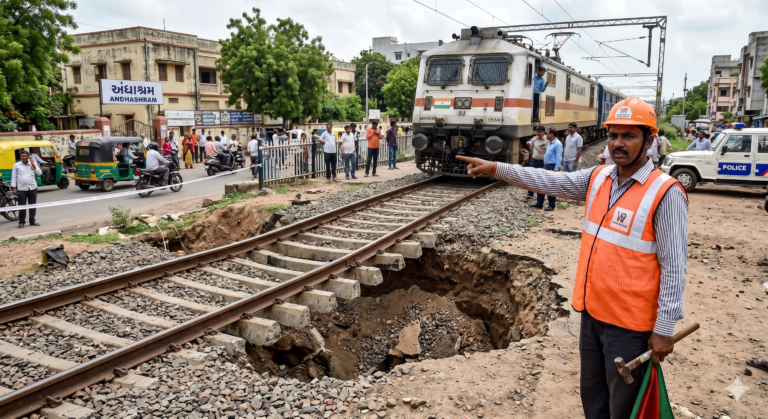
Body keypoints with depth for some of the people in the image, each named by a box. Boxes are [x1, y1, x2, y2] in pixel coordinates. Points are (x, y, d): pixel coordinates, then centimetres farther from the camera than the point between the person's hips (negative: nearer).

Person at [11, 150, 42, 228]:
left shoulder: (33, 164, 7)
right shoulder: (16, 165, 2)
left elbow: (40, 173, 0)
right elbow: (14, 177, 3)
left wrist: (33, 165, -9)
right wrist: (14, 188, -2)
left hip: (32, 188, 2)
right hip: (22, 189, -2)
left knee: (33, 205, 8)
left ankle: (33, 221, 18)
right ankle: (21, 222, 7)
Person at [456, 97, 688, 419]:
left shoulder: (665, 193, -17)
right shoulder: (597, 178, 2)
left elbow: (673, 268, -16)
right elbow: (548, 181, 5)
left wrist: (664, 329, -15)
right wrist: (496, 168, 0)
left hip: (630, 323, -6)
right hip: (592, 313, 6)